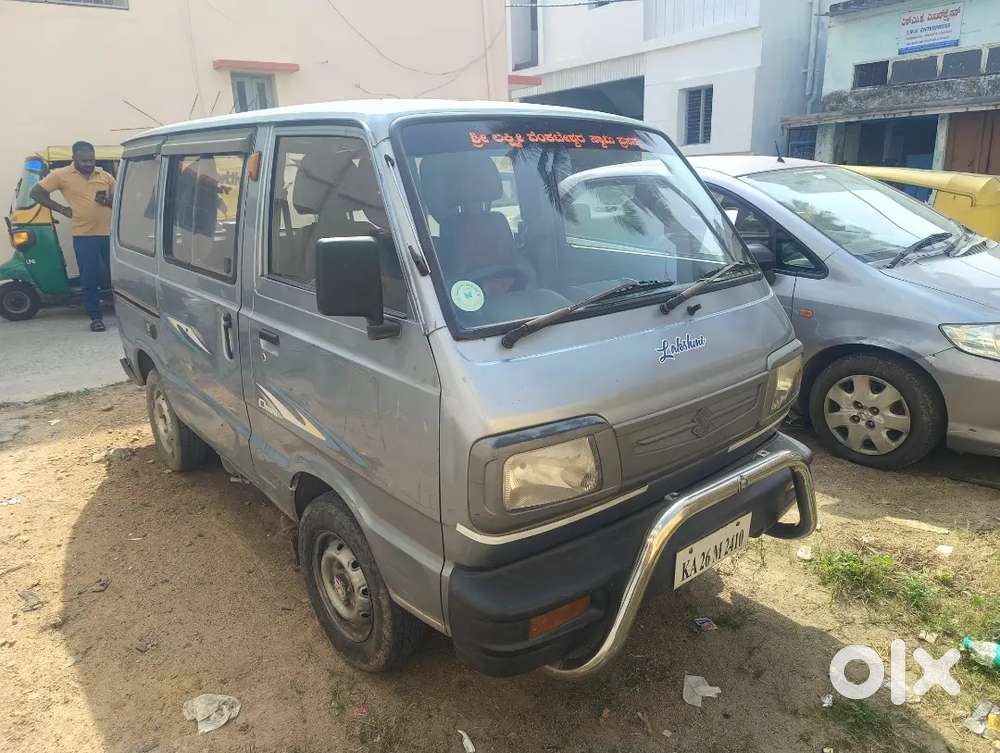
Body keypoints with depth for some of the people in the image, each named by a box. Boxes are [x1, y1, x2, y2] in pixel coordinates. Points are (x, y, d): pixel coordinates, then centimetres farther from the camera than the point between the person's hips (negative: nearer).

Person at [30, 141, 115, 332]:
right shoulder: (61, 175, 1)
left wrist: (108, 200, -8)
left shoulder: (105, 176, 9)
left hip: (110, 234, 2)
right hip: (84, 237, -2)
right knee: (89, 279, 2)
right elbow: (36, 192, 4)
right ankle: (96, 317, 11)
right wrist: (62, 209, -2)